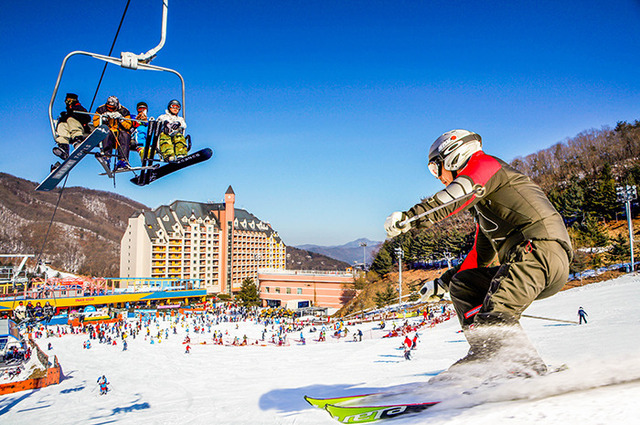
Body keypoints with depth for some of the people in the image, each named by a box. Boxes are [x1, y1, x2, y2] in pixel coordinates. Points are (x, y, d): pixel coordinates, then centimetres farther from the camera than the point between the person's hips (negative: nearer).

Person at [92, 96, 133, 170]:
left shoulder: (124, 111, 4)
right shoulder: (101, 109, 6)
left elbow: (128, 126, -5)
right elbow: (95, 123, -2)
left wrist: (120, 118, -19)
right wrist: (104, 117, -16)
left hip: (119, 133, 0)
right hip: (106, 133, 0)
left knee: (125, 135, -31)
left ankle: (123, 160, -39)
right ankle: (106, 155, -41)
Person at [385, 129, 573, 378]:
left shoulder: (484, 163, 5)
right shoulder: (481, 204, 32)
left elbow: (459, 194, -19)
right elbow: (481, 255, 37)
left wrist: (409, 217, -30)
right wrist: (441, 282, 38)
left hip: (540, 248, -10)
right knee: (462, 284, 8)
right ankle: (486, 355, -4)